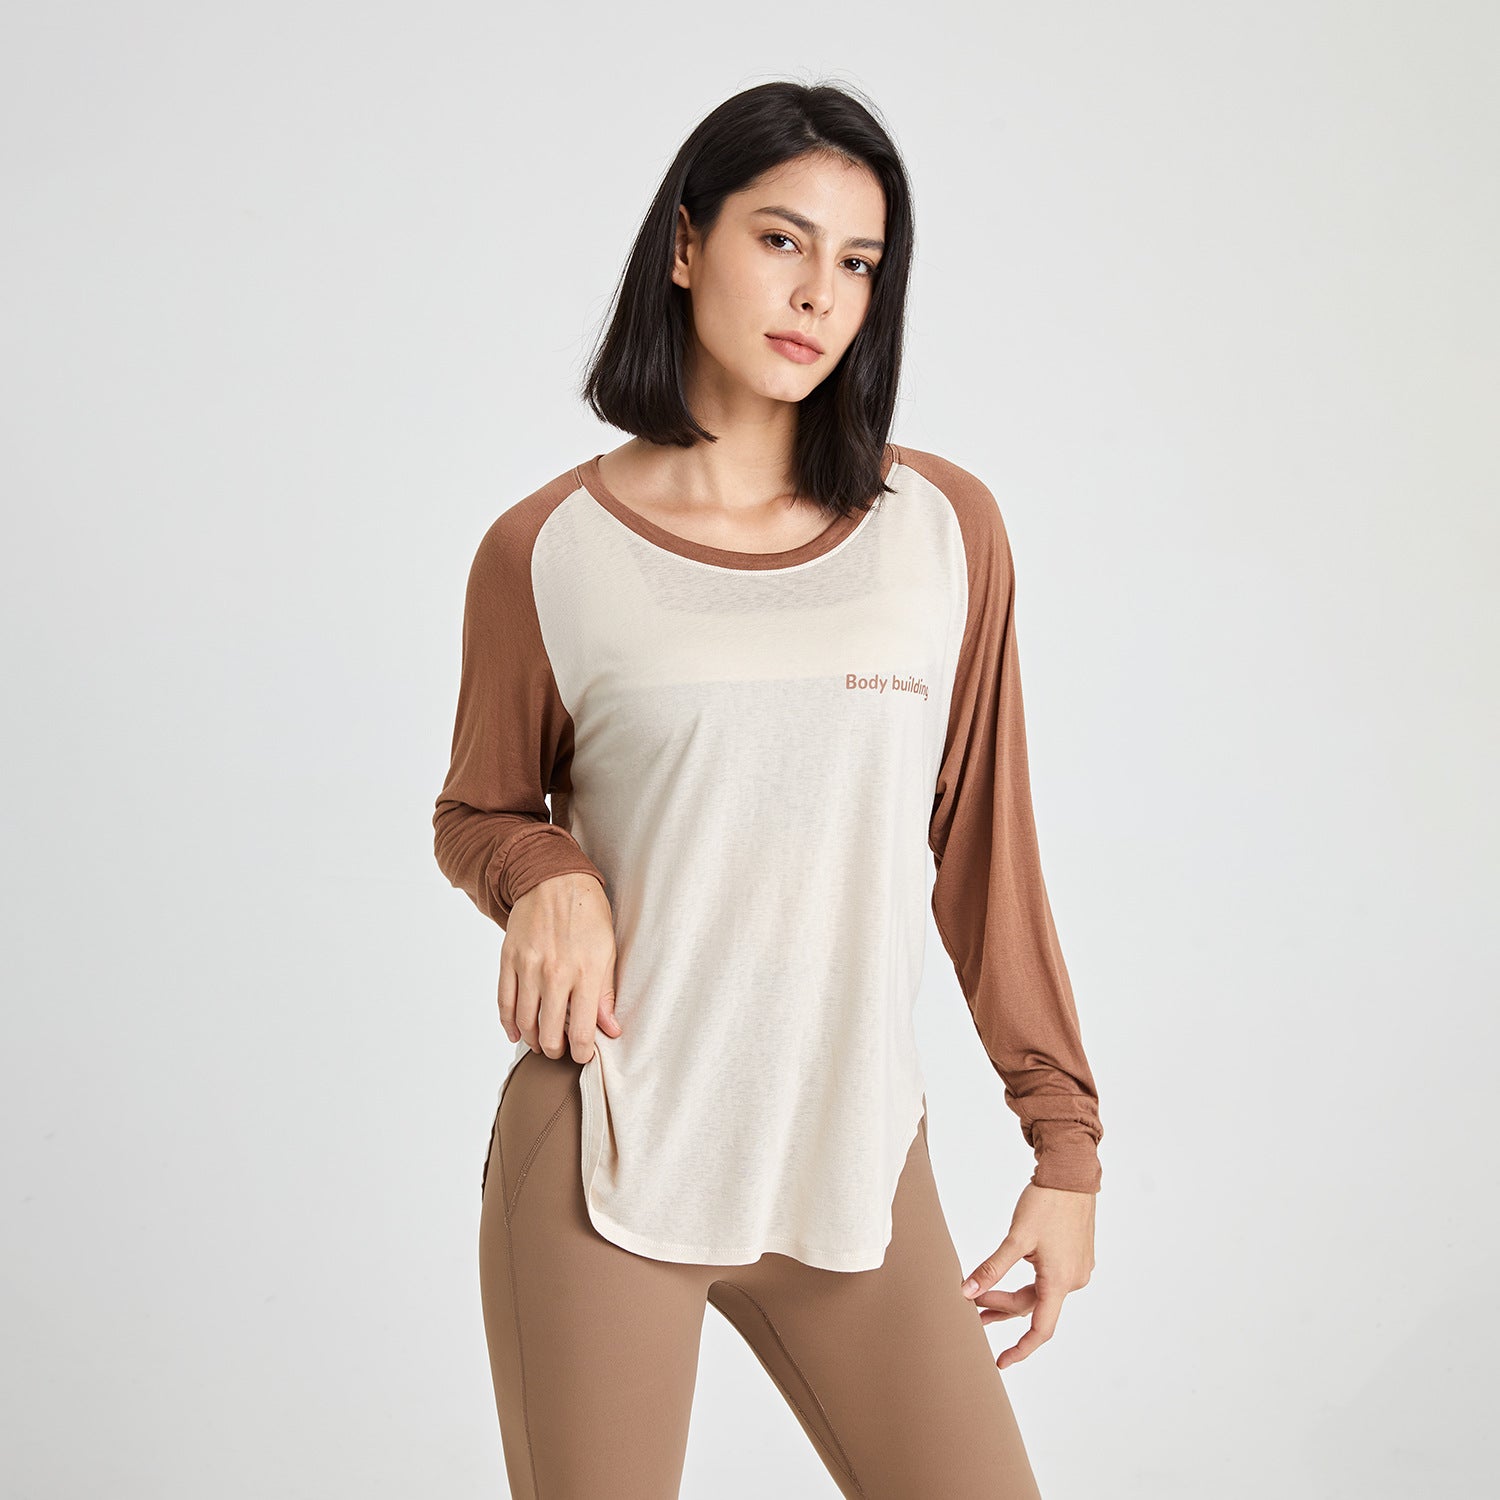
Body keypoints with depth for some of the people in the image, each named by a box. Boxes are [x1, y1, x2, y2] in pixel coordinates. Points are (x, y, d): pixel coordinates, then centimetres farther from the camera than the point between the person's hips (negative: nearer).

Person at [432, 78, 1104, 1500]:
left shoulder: (945, 526, 2)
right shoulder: (547, 552, -2)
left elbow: (985, 841, 8)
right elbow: (477, 814, 12)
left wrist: (1064, 1133, 7)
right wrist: (546, 876, -11)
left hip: (855, 1164, 2)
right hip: (605, 1166, -1)